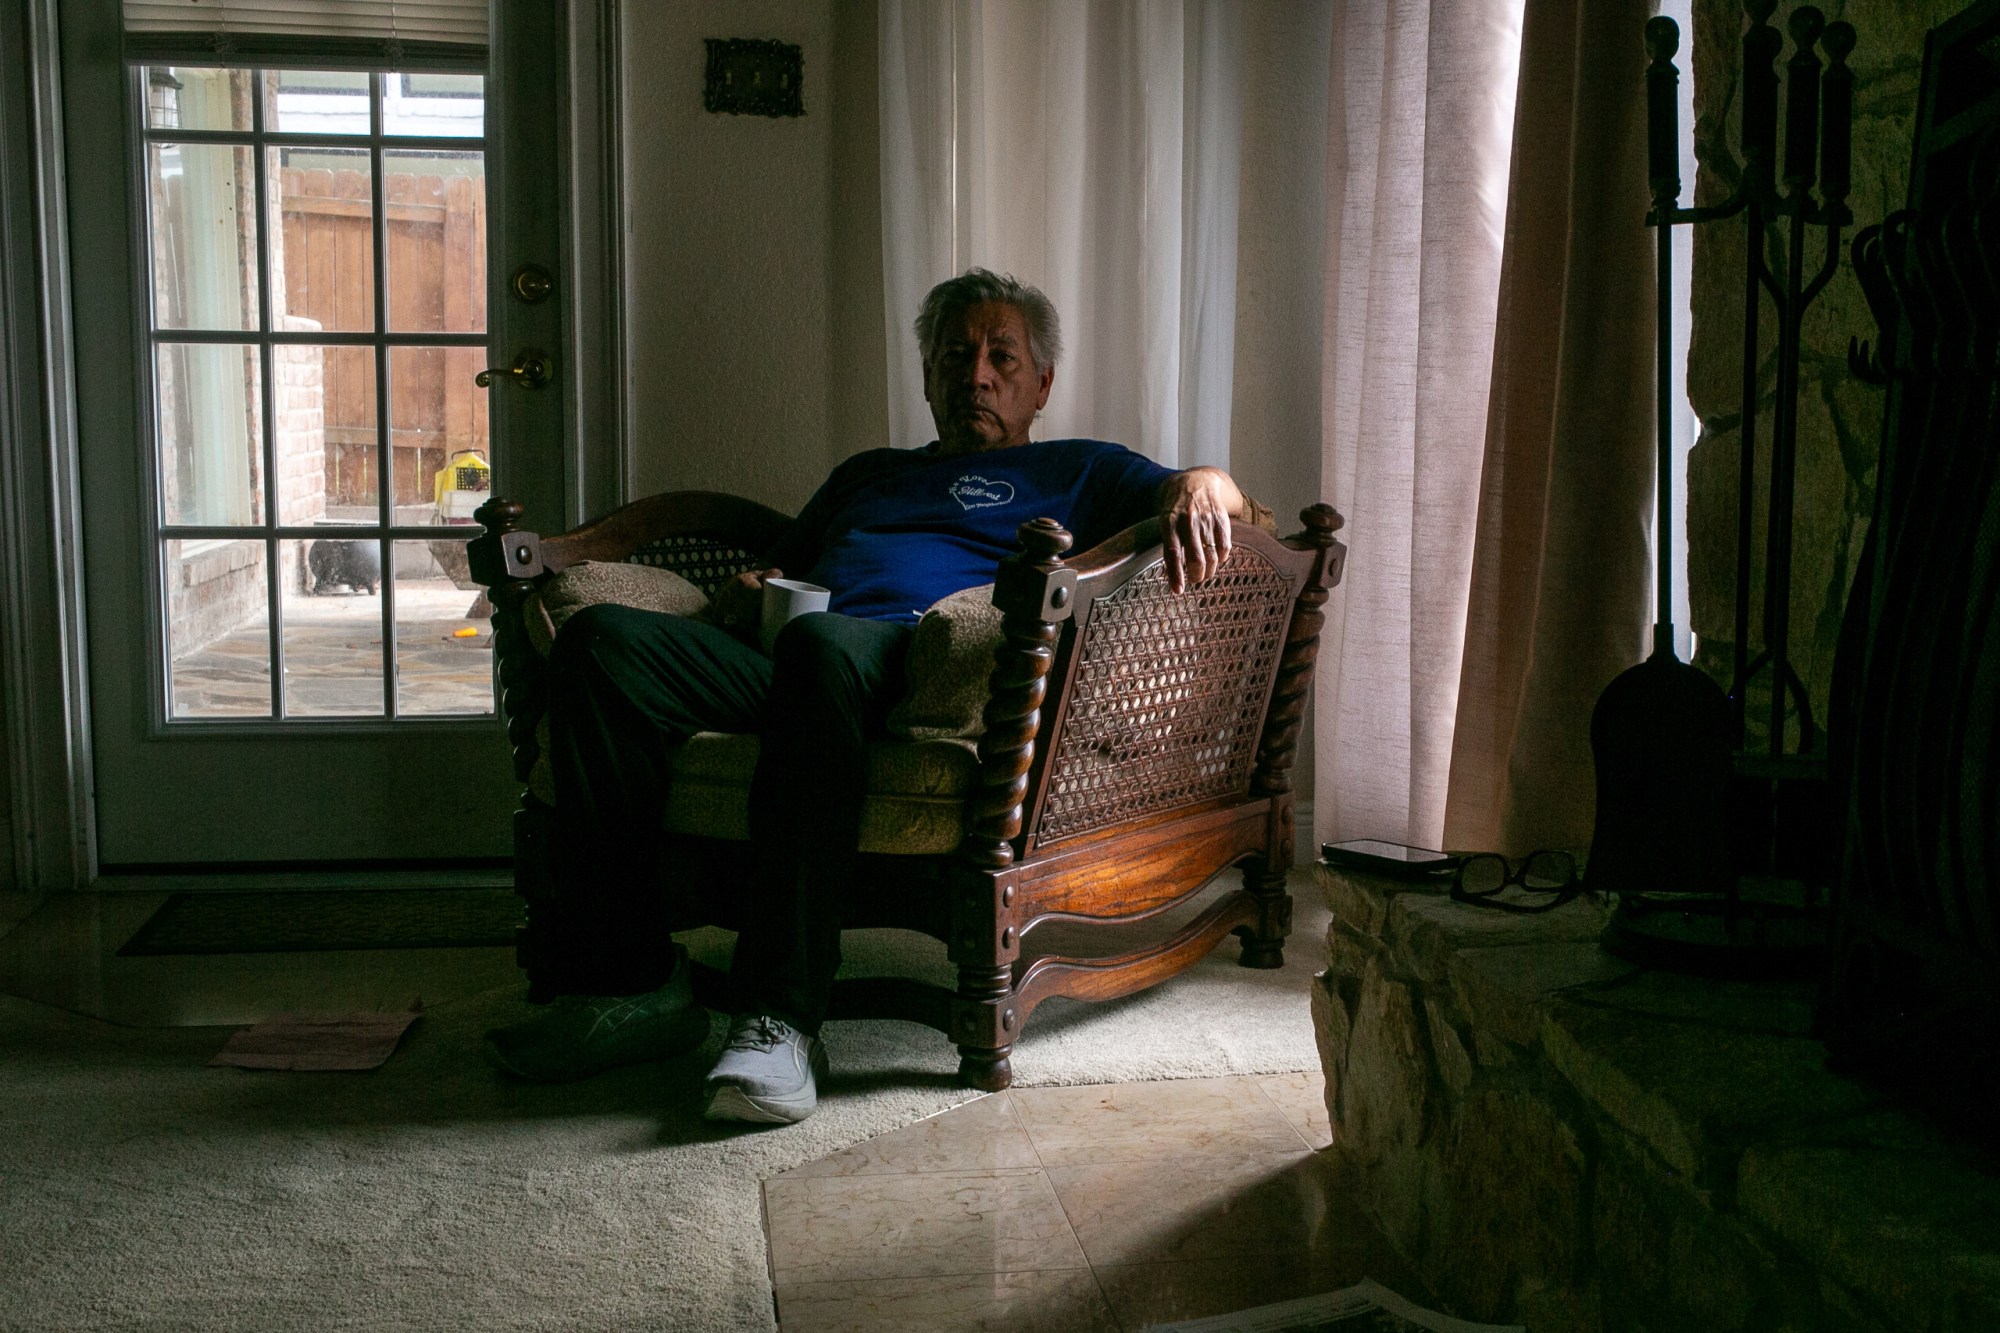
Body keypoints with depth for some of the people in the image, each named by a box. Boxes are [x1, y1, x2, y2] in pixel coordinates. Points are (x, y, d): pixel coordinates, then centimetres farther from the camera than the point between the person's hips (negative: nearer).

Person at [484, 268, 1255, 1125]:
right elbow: (776, 567, 40)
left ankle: (780, 1020, -43)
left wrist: (1199, 488, -10)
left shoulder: (1073, 470, 28)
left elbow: (1210, 492, 15)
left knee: (823, 645, -42)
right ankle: (629, 983, -24)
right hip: (780, 661, 5)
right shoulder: (869, 473, 42)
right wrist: (746, 595, 15)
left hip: (911, 653, -5)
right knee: (602, 639, -23)